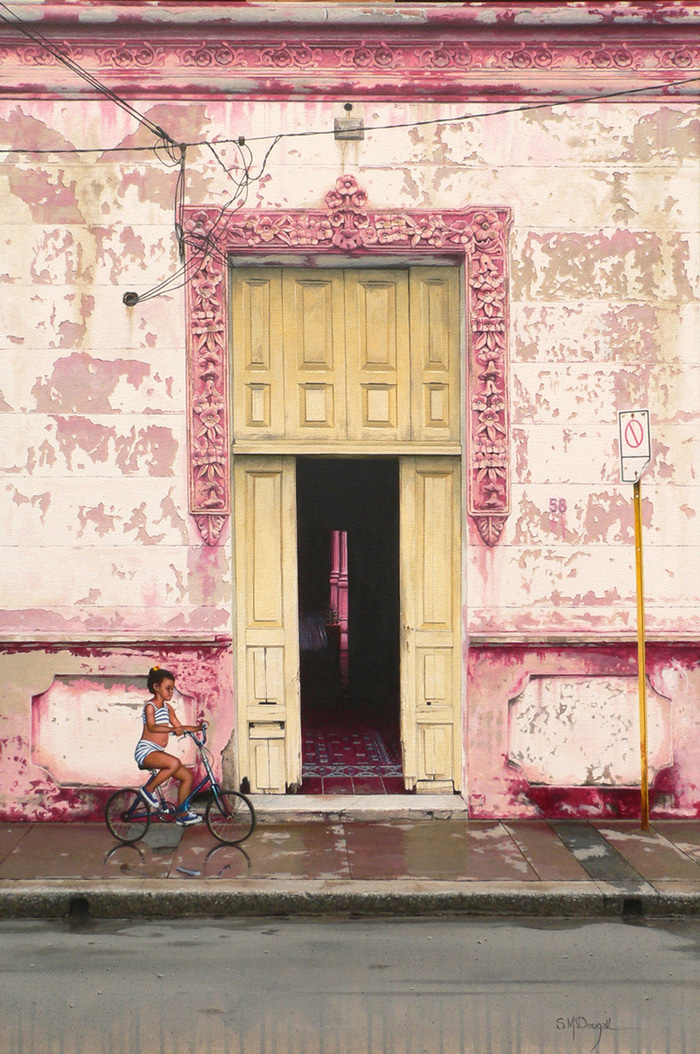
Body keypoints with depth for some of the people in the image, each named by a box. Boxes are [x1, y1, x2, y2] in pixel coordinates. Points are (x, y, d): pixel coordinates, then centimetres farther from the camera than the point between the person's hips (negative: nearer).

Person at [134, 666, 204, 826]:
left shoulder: (168, 707, 16)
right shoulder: (150, 706, -10)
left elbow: (179, 726, 17)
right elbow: (152, 727, -27)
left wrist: (198, 728, 3)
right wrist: (172, 729, -42)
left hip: (158, 752, 9)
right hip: (145, 750, -9)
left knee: (187, 776, 3)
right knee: (175, 763, -33)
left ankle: (182, 814, 12)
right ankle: (148, 789, -16)